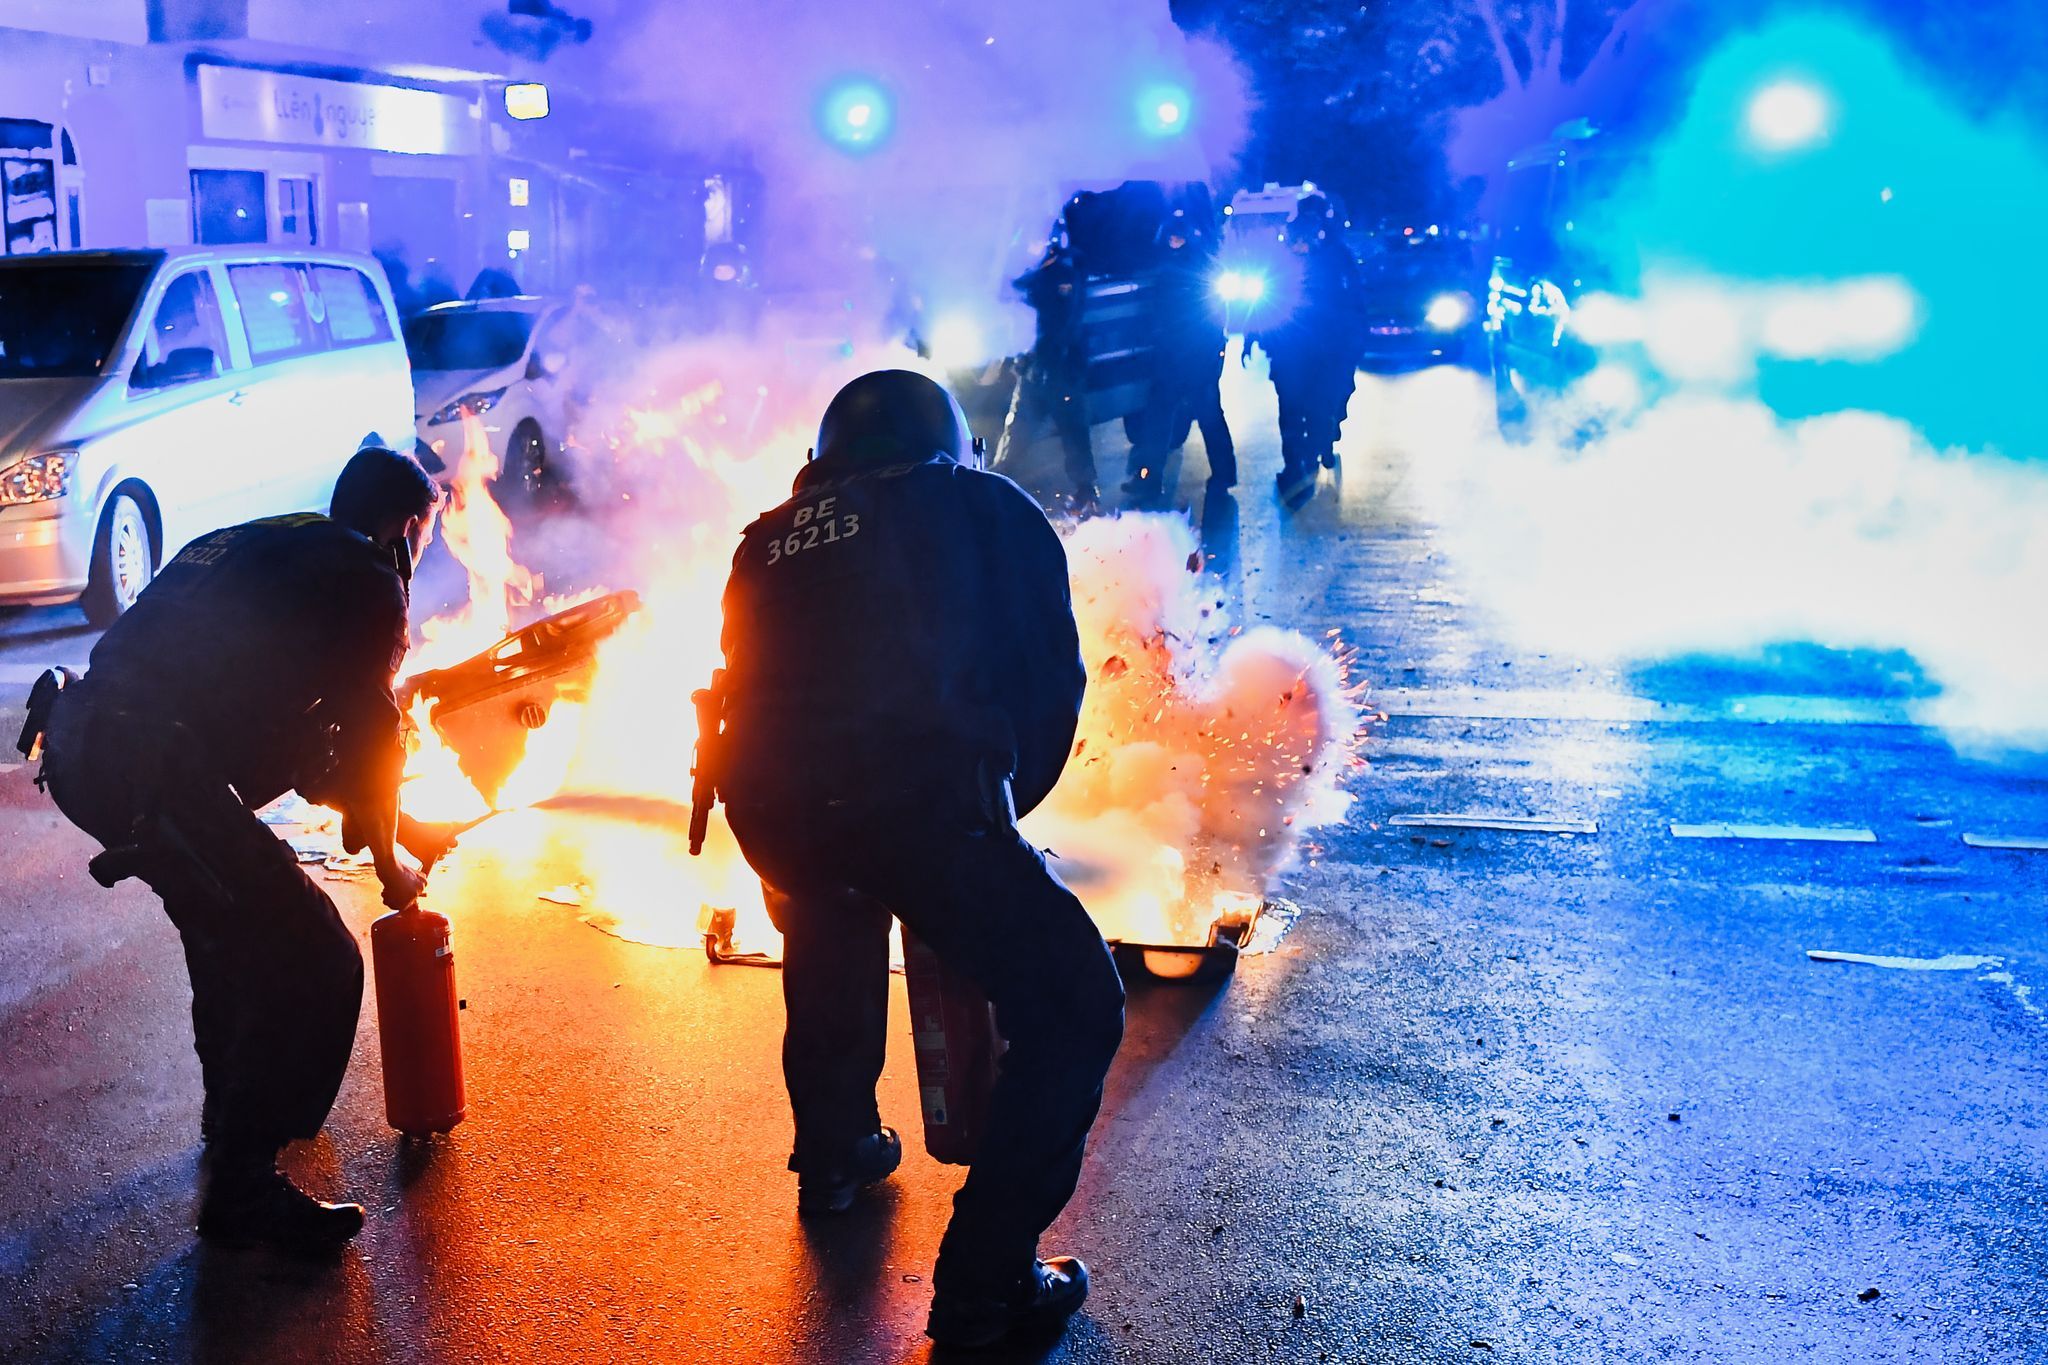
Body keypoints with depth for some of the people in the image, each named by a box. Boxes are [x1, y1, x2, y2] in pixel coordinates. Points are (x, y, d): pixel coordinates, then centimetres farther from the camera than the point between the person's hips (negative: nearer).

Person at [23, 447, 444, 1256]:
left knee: (232, 917, 30)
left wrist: (387, 818, 36)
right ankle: (242, 1190, 6)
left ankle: (235, 1110, 45)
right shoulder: (366, 580, 1)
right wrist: (391, 866, 20)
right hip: (149, 775, -10)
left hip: (78, 743, 10)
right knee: (313, 962, -3)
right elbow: (368, 736, 3)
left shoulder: (255, 546, 27)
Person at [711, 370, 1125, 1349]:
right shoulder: (984, 509, 15)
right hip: (926, 798, -5)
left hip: (770, 811, 6)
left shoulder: (771, 542, 25)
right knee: (1072, 1011, 8)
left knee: (830, 931, 38)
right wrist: (1002, 801, 25)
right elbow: (1049, 674, 10)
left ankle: (834, 1154, 53)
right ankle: (983, 1283, 6)